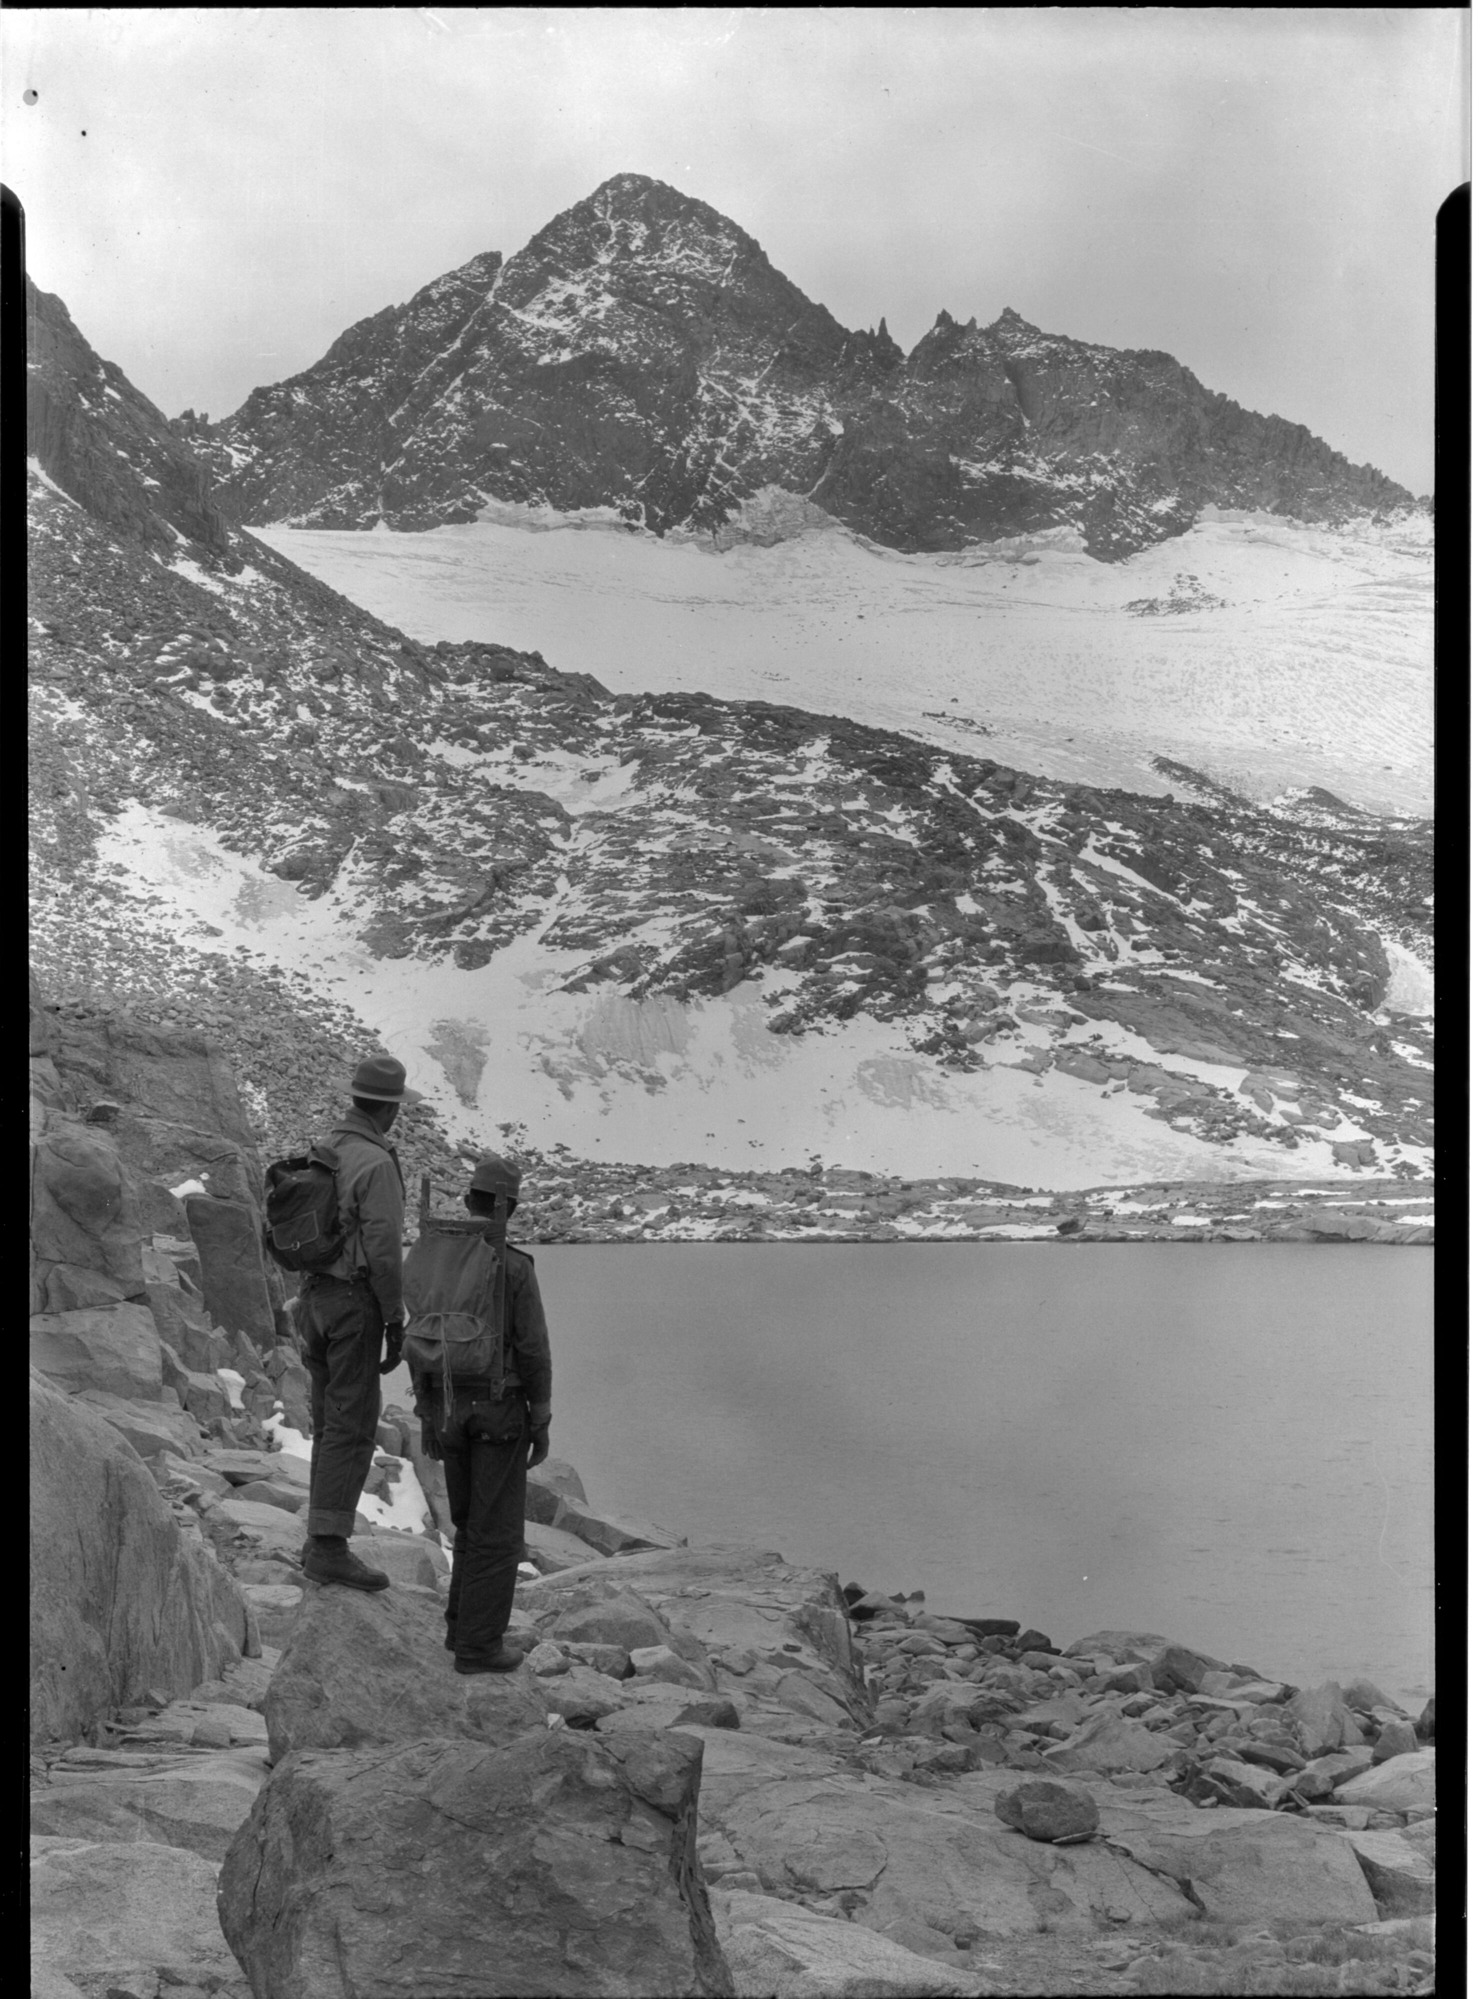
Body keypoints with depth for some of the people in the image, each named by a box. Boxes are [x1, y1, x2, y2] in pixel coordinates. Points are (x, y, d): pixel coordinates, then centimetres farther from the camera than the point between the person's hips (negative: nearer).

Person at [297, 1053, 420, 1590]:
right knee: (352, 1425, -6)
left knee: (330, 1420, 15)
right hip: (356, 1302, -9)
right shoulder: (377, 1163, -17)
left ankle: (321, 1540, 19)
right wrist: (395, 1325, -13)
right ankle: (330, 1548, -7)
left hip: (314, 1294, 9)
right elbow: (383, 1249, -20)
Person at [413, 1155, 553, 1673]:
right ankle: (477, 1647, 6)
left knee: (471, 1520, 21)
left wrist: (427, 1418, 14)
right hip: (500, 1410, -5)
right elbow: (533, 1351, -14)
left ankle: (465, 1624, 25)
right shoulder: (515, 1267, -15)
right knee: (497, 1532, 3)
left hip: (449, 1408, 5)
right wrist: (542, 1425, -4)